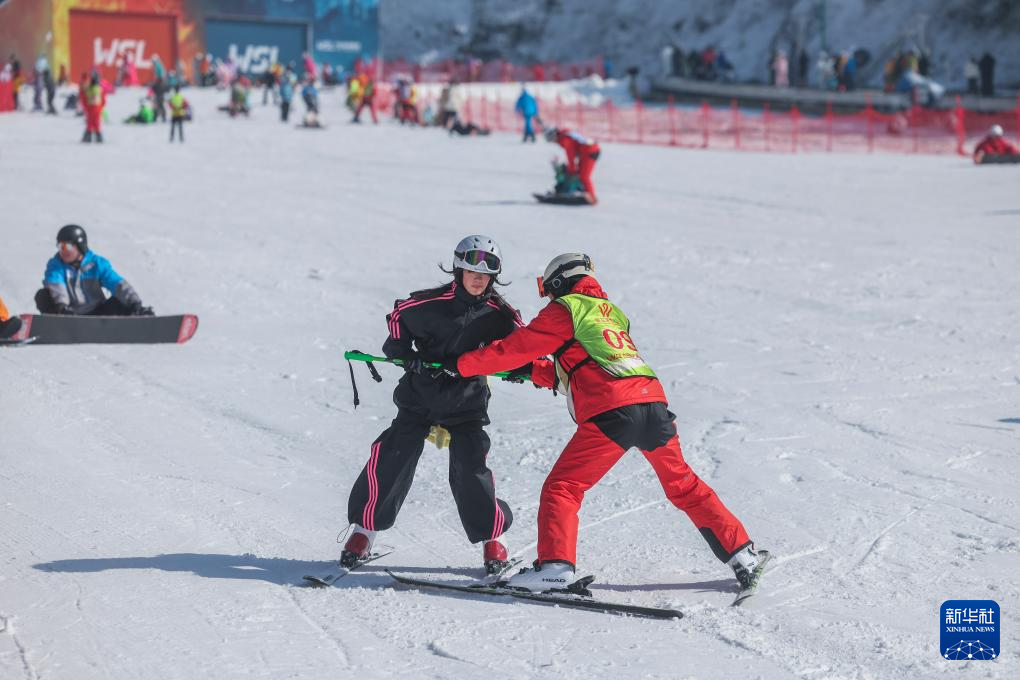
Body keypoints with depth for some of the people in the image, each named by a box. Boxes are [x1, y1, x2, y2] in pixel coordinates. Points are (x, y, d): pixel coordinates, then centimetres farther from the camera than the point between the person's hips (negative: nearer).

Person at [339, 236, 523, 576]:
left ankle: (491, 537, 5)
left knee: (470, 468, -12)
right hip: (420, 394, 0)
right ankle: (364, 530, 9)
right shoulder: (431, 302, -13)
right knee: (391, 459, -5)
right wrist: (404, 353, -11)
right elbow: (398, 316, 2)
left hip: (466, 400, 0)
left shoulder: (499, 313, -8)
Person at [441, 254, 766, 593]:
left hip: (611, 412, -7)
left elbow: (515, 347, 8)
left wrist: (460, 365, 17)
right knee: (683, 485, 20)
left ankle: (556, 564, -17)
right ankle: (742, 554, 21)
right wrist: (533, 371, 32)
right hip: (654, 403, 7)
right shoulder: (612, 312, 31)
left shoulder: (565, 309, 8)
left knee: (562, 486, -1)